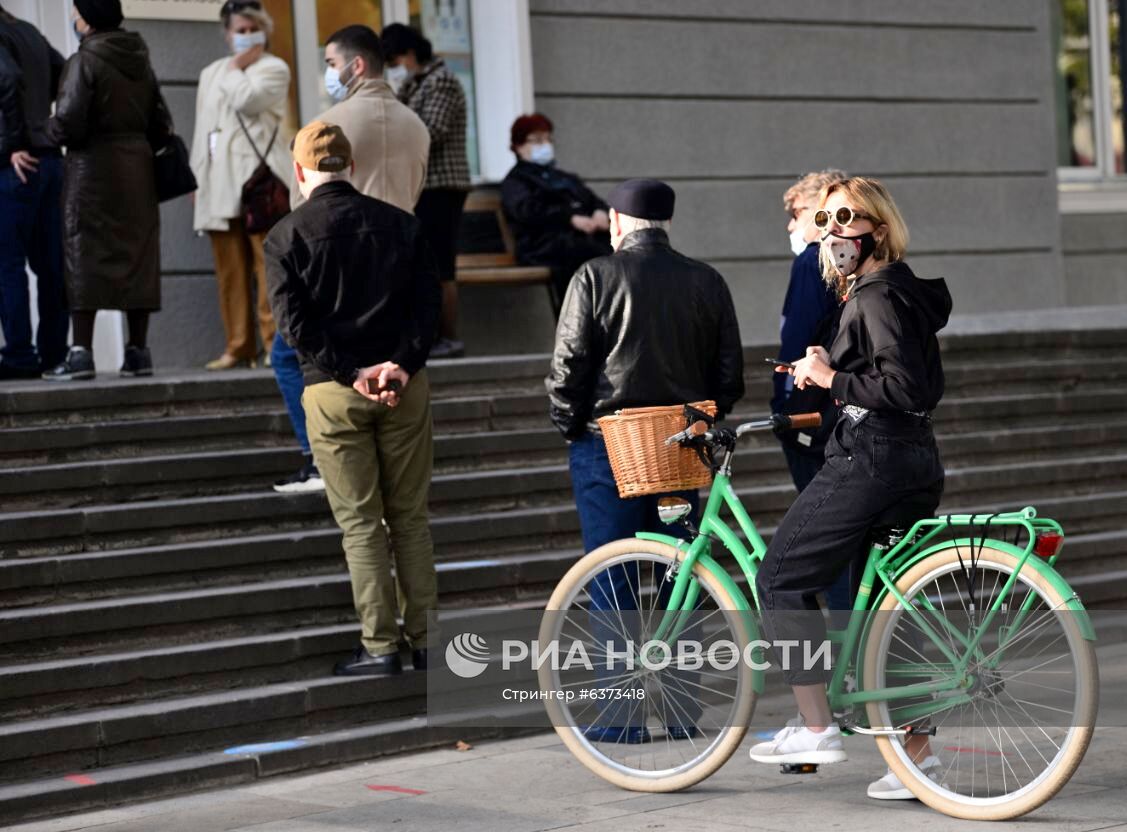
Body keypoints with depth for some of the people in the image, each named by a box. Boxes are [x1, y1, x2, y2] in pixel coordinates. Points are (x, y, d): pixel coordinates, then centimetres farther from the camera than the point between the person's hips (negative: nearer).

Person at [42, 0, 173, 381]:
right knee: (137, 253, 8)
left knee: (86, 254, -3)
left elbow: (68, 123, -17)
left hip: (93, 167, -6)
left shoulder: (84, 62, -10)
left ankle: (81, 352, -7)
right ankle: (138, 351, 8)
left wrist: (51, 129, 3)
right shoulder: (140, 61, 11)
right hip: (138, 165, 6)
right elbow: (161, 124, 9)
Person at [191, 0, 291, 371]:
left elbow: (246, 100, -14)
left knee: (269, 264, -10)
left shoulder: (274, 68, 6)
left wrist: (235, 68, 3)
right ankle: (239, 347, 2)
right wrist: (197, 179, 14)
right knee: (231, 271, 2)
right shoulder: (210, 73, 24)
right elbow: (201, 129, 22)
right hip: (220, 183, 5)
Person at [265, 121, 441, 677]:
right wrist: (402, 364, -11)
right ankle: (424, 640, 11)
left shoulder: (287, 236, -1)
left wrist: (352, 373, -11)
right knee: (410, 517, 10)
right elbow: (428, 301, -2)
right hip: (404, 385, 2)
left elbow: (294, 321, -11)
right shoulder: (400, 224, 7)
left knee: (360, 523, 3)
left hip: (332, 390, -2)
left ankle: (381, 647, 2)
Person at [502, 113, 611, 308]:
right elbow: (527, 210, -6)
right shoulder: (515, 181, 14)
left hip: (588, 235, 6)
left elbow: (593, 200, 23)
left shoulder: (565, 178, 36)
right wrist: (571, 218, -18)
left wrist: (601, 212, -3)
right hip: (547, 243, -6)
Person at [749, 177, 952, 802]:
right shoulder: (906, 292, 18)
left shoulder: (875, 300, -13)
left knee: (781, 578, -1)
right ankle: (917, 754, 12)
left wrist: (830, 377, -13)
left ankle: (815, 727, -3)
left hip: (870, 460, -10)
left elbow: (903, 388, -23)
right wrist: (830, 372, 15)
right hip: (916, 462, 10)